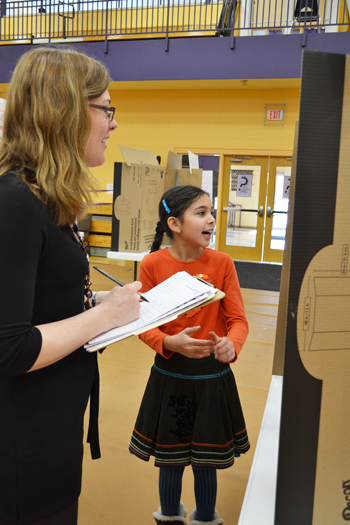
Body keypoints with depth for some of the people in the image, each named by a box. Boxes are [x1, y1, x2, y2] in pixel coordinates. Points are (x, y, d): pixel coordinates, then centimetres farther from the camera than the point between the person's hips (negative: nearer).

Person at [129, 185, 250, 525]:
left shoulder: (222, 263, -8)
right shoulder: (153, 264, -10)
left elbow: (238, 319, -7)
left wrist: (231, 344, -29)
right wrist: (171, 343, -26)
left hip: (213, 378, 1)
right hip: (169, 377, 0)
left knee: (205, 464, 15)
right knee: (170, 462, 17)